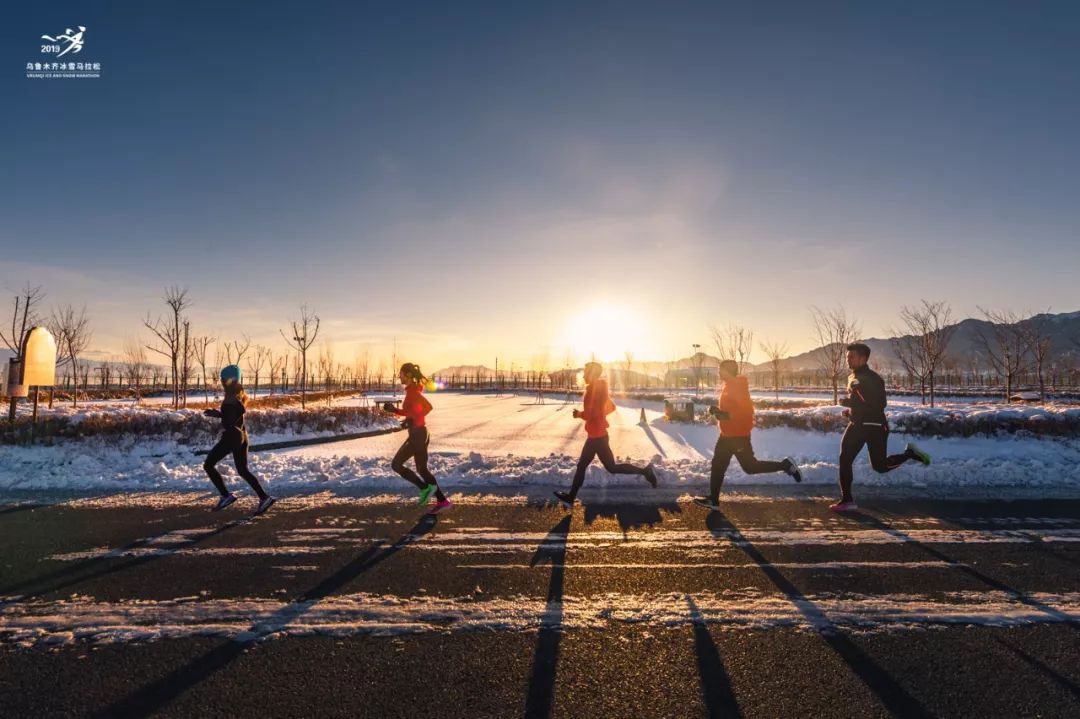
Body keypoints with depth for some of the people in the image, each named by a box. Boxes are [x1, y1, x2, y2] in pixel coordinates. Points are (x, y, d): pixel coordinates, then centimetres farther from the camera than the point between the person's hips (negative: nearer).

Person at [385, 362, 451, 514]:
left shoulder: (413, 391, -18)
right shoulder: (412, 391, 13)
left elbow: (428, 406, -30)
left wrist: (413, 421, -25)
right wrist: (394, 410, 10)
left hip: (417, 435, -10)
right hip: (419, 434, 10)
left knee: (396, 465, 1)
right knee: (422, 469, 15)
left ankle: (424, 488, 5)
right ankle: (442, 500, 18)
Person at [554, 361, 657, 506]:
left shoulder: (594, 389, -18)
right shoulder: (599, 388, 11)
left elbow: (593, 414, -26)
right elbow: (611, 407, 20)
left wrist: (580, 414, -9)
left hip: (597, 436, -10)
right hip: (596, 435, 10)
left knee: (611, 467, 1)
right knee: (581, 466, 12)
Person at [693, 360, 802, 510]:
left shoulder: (737, 387, -20)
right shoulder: (729, 386, 10)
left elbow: (746, 410, -27)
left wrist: (726, 415, -27)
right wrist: (719, 411, 6)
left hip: (738, 435, -10)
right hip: (727, 434, 10)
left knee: (750, 466, 2)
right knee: (717, 466, 11)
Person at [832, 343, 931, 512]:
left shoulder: (873, 379, -17)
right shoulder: (852, 377, 10)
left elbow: (879, 405, -25)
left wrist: (850, 403, -25)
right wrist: (850, 410, 9)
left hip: (875, 426, -7)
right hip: (857, 425, 7)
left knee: (880, 465, 4)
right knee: (844, 460, -3)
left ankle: (910, 453, 29)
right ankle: (847, 500, 4)